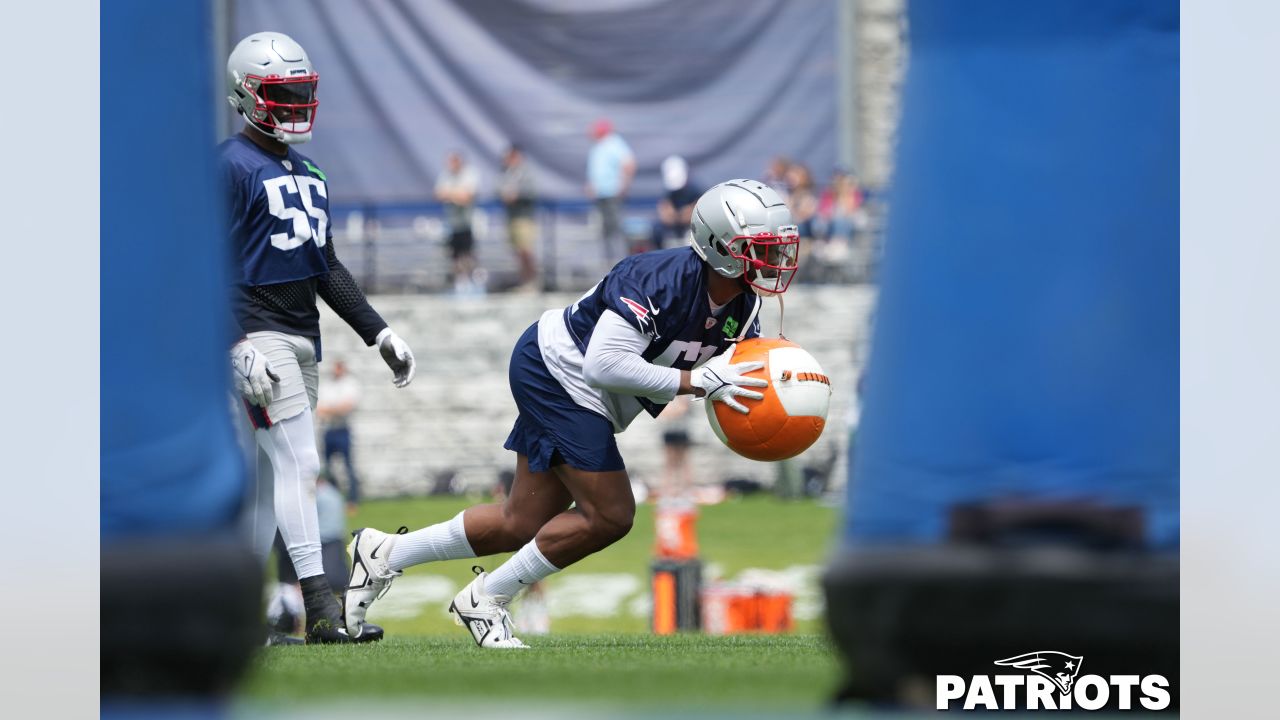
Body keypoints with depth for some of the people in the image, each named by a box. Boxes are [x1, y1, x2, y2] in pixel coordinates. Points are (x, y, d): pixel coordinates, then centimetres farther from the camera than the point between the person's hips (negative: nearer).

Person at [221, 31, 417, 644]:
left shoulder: (306, 173, 18)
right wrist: (243, 348, -24)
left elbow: (326, 269, 22)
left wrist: (377, 332, 16)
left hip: (302, 337, 9)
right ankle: (320, 610, -17)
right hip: (259, 334, -9)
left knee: (274, 478, 8)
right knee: (298, 464, -14)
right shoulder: (233, 167, -10)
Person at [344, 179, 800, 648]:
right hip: (553, 369, -9)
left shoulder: (744, 306, -3)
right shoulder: (660, 280, -30)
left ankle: (384, 555, 25)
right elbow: (604, 366, -36)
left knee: (524, 524, 11)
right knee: (609, 515, -12)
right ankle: (486, 600, 4)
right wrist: (697, 382, -37)